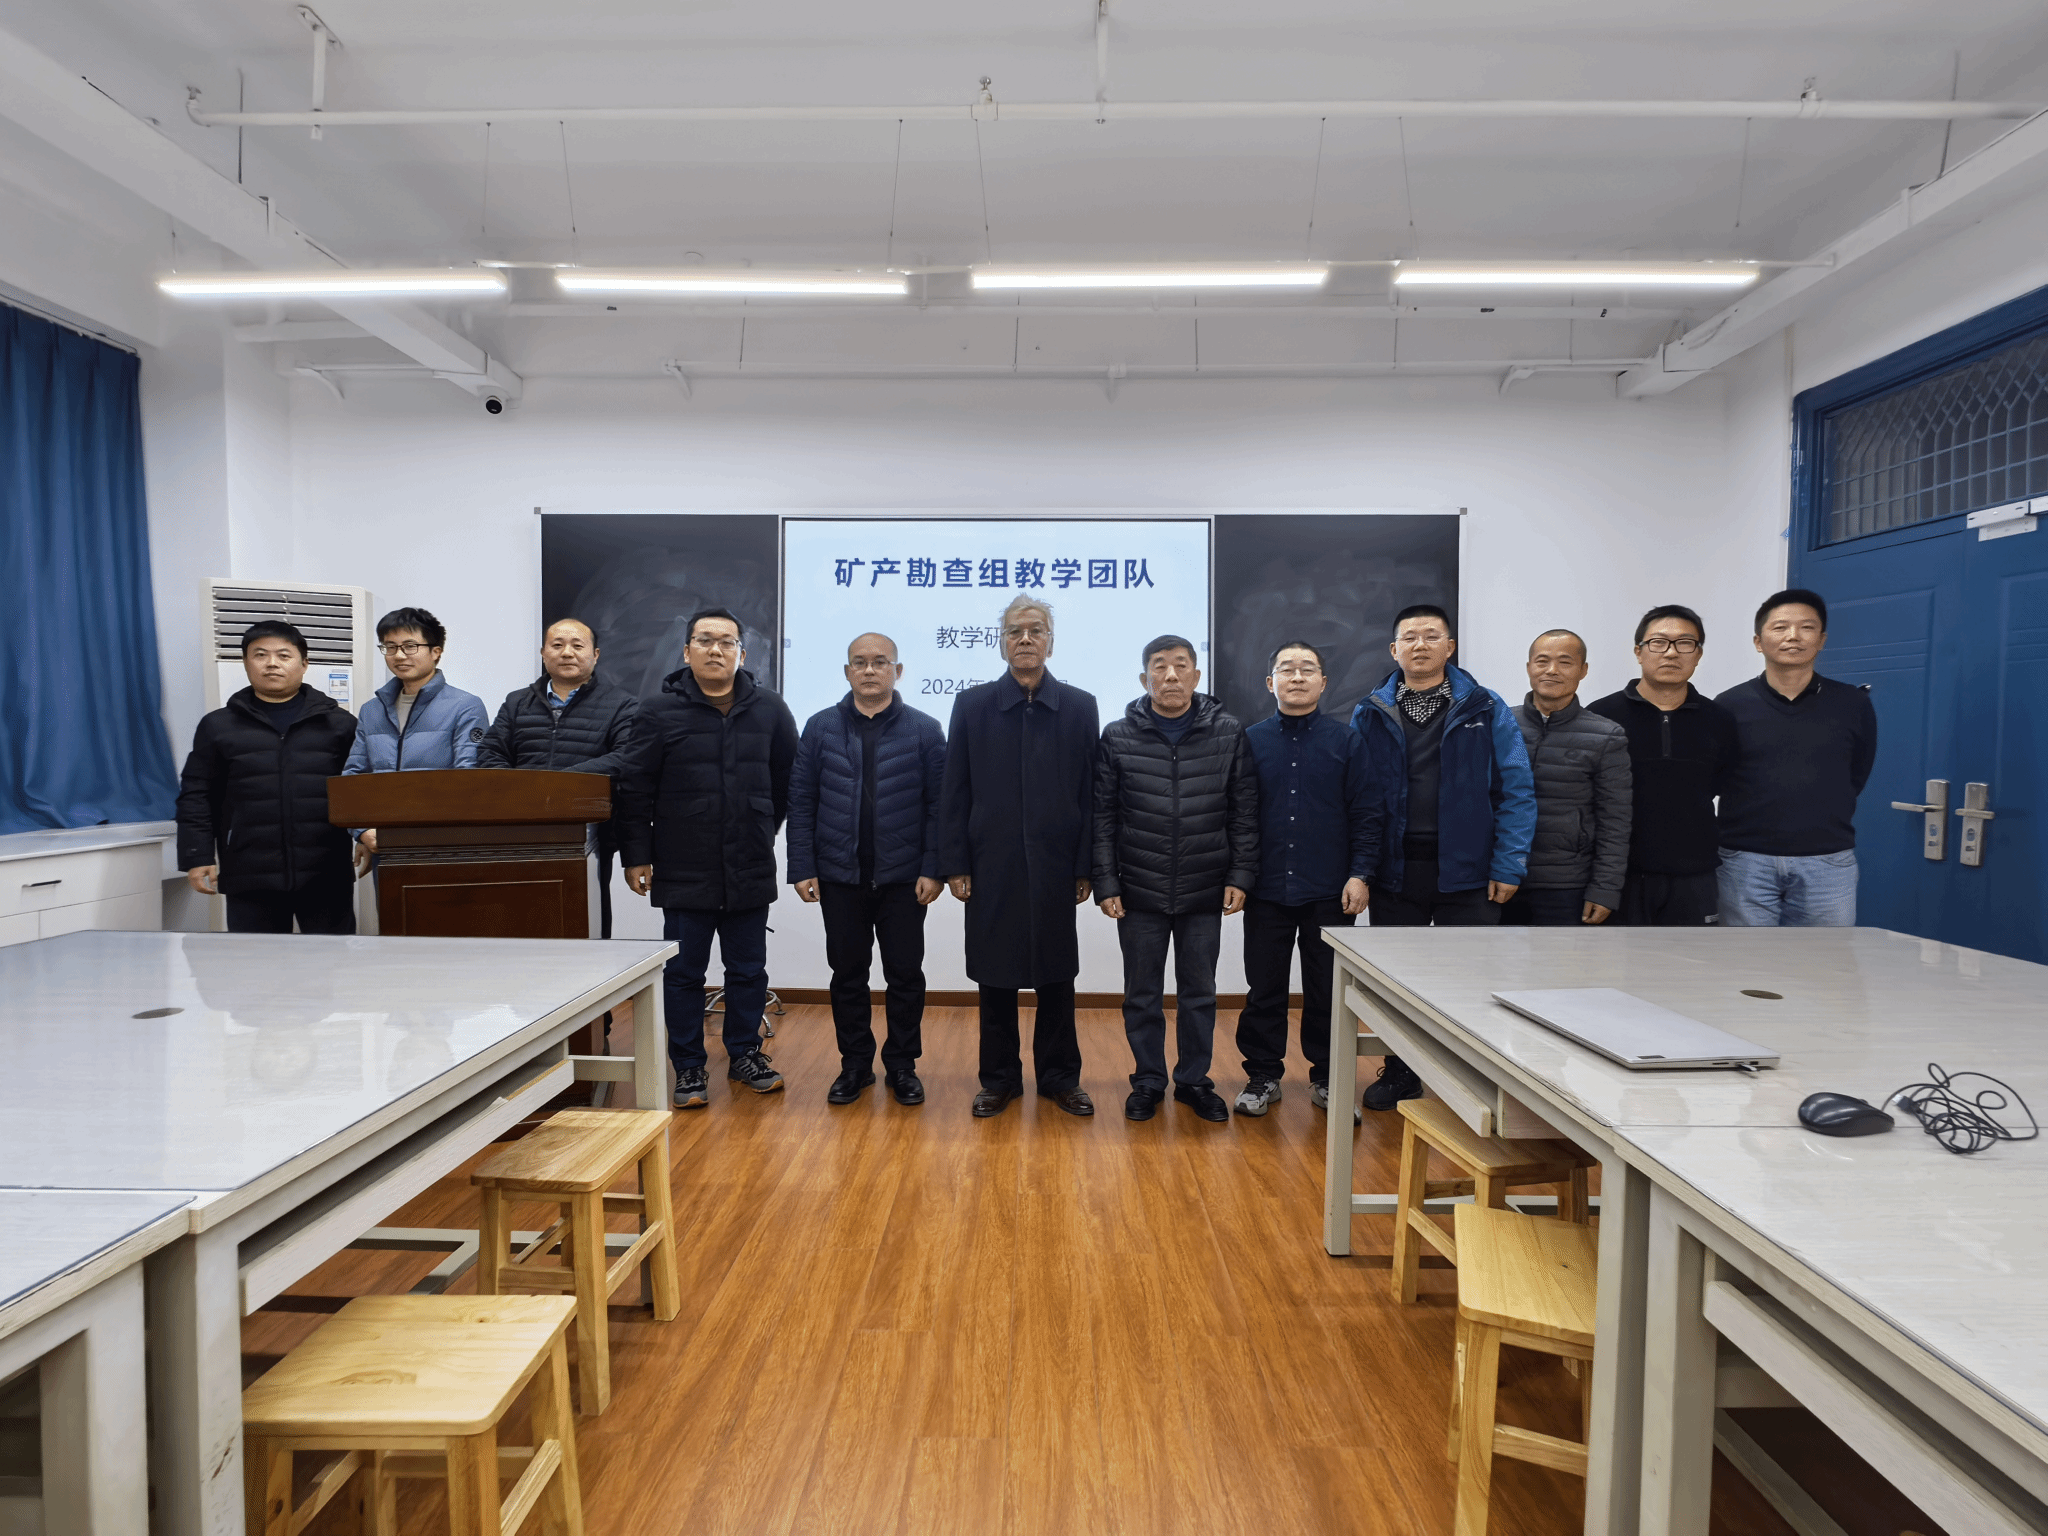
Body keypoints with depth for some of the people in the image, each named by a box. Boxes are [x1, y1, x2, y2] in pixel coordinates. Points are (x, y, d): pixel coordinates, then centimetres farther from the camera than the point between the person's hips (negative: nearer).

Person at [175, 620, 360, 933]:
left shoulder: (339, 723, 8)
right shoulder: (218, 726, 10)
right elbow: (196, 796, 9)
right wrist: (198, 857, 1)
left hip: (326, 877, -1)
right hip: (250, 878, 1)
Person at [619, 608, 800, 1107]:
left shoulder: (769, 709, 2)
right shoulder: (659, 711, -4)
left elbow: (788, 779, 13)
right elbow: (634, 790, -3)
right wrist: (636, 854, -5)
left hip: (750, 869, 2)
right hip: (683, 871, -2)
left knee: (748, 969, 12)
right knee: (684, 972, 7)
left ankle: (745, 1054, 29)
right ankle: (688, 1067, 20)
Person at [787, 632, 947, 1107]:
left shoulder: (924, 730, -2)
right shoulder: (821, 727, 2)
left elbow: (938, 804, -4)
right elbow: (802, 801, 1)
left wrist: (933, 869, -10)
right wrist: (802, 868, -4)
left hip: (904, 878, -1)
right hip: (839, 876, 1)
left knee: (905, 974, 8)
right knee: (847, 974, 11)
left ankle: (902, 1066, 23)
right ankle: (855, 1064, 26)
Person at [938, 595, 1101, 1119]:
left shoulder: (1079, 707, 2)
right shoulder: (972, 705, 3)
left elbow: (1090, 794, 1)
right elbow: (955, 792, 2)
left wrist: (1085, 867, -3)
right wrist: (955, 864, -3)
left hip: (1055, 866, 0)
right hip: (991, 865, 0)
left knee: (1056, 976, 9)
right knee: (995, 977, 8)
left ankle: (1060, 1076, 24)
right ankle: (999, 1077, 23)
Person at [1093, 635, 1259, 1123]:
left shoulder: (1228, 733, -1)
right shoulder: (1118, 737, -2)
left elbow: (1244, 812, 2)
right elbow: (1103, 817, -2)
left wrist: (1240, 876, -4)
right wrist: (1106, 883, -6)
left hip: (1205, 893, 1)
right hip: (1139, 892, 0)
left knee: (1199, 993, 12)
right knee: (1142, 995, 11)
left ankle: (1194, 1080, 29)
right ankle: (1148, 1081, 27)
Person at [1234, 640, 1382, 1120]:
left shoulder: (1347, 741, 2)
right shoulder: (1251, 741, 4)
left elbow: (1369, 813, 1)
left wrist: (1360, 873, -7)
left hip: (1330, 892, 0)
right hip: (1267, 890, 1)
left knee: (1328, 991, 8)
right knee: (1264, 989, 8)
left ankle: (1326, 1079, 23)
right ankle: (1262, 1076, 22)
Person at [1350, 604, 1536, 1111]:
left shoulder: (1487, 709, 1)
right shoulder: (1370, 715, 5)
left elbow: (1516, 790, -1)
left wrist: (1509, 864, -8)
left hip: (1467, 872, -2)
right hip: (1394, 869, 2)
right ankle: (1399, 1074, 30)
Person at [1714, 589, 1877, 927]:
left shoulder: (1853, 704, 3)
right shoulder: (1728, 707, -2)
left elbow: (1856, 778, 13)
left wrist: (1819, 822, 12)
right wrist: (1760, 817, 4)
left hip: (1827, 862, 1)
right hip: (1746, 861, -1)